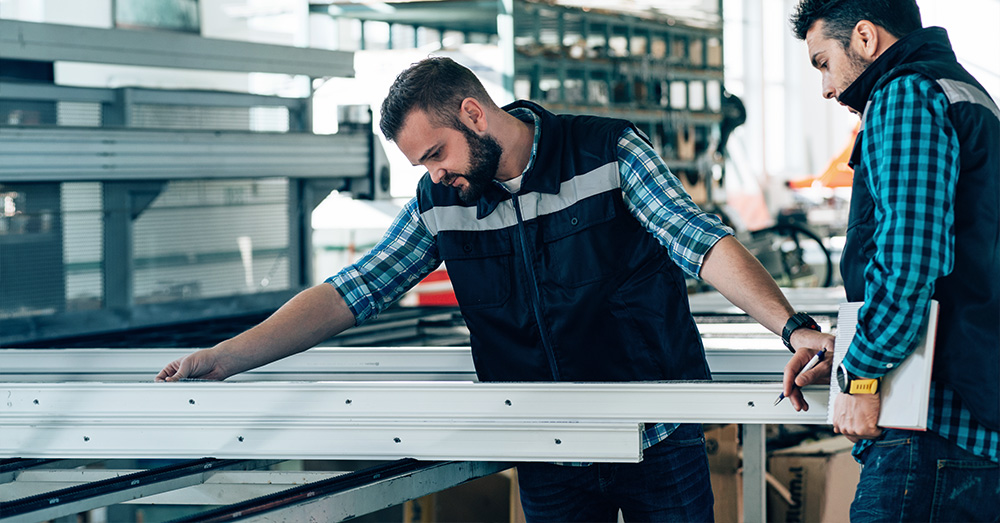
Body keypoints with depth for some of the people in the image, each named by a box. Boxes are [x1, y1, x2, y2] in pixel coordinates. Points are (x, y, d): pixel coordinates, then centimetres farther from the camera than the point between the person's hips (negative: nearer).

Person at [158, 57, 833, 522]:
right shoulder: (441, 205, 2)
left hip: (658, 440, -3)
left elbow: (702, 242, -16)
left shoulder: (608, 151, -8)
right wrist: (223, 359, -5)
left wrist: (792, 326, -31)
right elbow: (353, 292, 3)